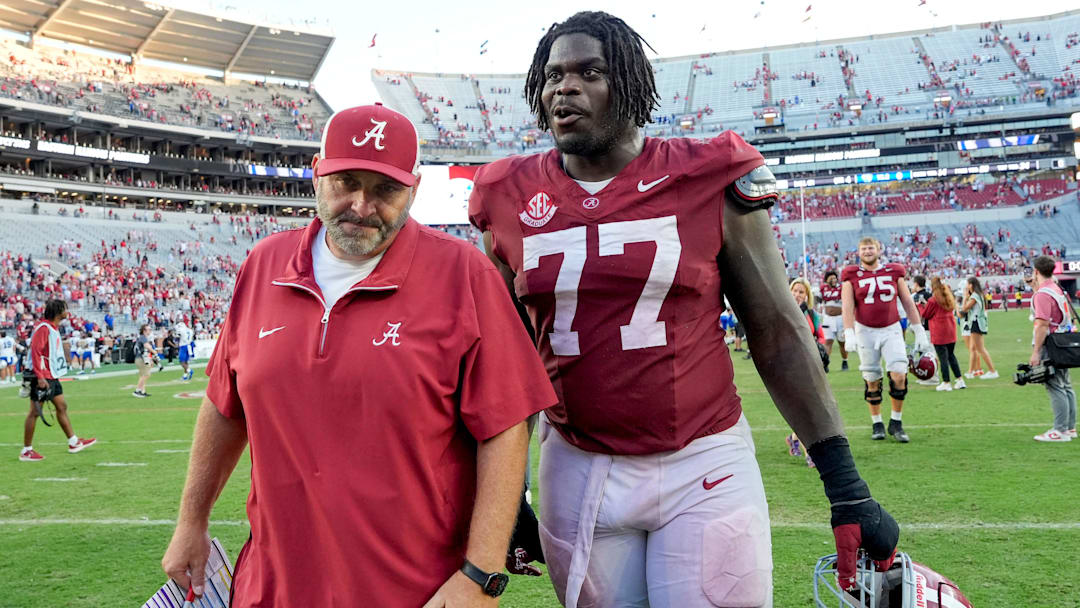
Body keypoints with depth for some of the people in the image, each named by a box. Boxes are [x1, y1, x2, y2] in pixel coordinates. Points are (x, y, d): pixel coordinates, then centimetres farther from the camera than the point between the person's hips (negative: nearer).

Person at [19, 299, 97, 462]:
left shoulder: (54, 328, 14)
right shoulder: (43, 328, -15)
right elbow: (35, 351, -22)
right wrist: (40, 377, -25)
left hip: (52, 377, 10)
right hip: (42, 378, -10)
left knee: (62, 406, 13)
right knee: (35, 412, -3)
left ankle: (73, 442, 20)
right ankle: (26, 451, 4)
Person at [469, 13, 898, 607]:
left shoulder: (709, 181, -6)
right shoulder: (511, 200, 2)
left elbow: (778, 334, -1)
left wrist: (846, 485, -3)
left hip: (705, 468, -2)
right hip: (579, 471, 3)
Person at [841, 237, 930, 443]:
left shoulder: (894, 272, 6)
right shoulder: (852, 275, 1)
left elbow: (908, 303, 10)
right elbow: (848, 307, -4)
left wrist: (919, 331, 7)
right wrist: (849, 334, -15)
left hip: (891, 329, 1)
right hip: (865, 331, -1)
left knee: (899, 375, -11)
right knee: (872, 381, 3)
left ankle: (896, 423, 4)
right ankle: (877, 424, 17)